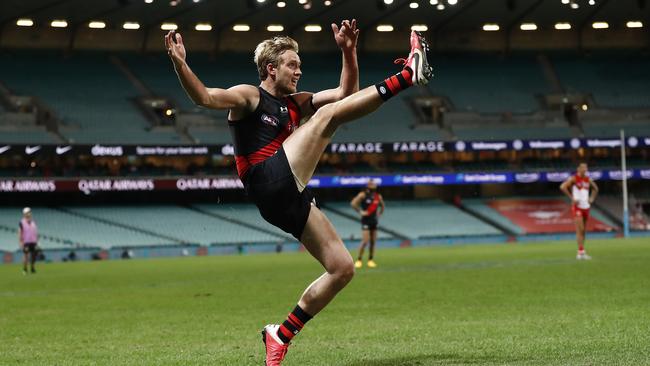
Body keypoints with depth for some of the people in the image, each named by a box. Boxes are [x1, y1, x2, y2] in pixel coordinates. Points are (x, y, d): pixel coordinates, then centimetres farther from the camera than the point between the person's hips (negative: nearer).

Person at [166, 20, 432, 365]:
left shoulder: (295, 104, 26)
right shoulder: (248, 96, 4)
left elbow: (346, 93, 25)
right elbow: (204, 97, -14)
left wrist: (348, 52, 13)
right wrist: (180, 65, -30)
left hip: (290, 201, 8)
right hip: (270, 185, -8)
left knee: (342, 268, 2)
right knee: (327, 116, -12)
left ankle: (282, 334, 8)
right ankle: (407, 75, -13)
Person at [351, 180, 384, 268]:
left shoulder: (378, 196, 8)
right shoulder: (363, 195, -8)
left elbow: (382, 206, 26)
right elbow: (353, 203, -15)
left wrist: (379, 214, 11)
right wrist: (360, 211, -14)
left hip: (374, 221, 5)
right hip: (366, 221, -5)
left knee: (373, 242, 5)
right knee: (365, 241, -13)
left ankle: (371, 260, 13)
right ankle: (359, 260, -4)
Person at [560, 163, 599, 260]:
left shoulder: (588, 179, 11)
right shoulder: (574, 178, -7)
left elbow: (595, 188, 29)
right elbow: (562, 187, -19)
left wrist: (592, 198, 11)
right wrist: (572, 198, -18)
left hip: (586, 207, 6)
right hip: (577, 207, -6)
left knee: (583, 231, 8)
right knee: (580, 229, -15)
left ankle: (580, 253, 14)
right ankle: (581, 252, -18)